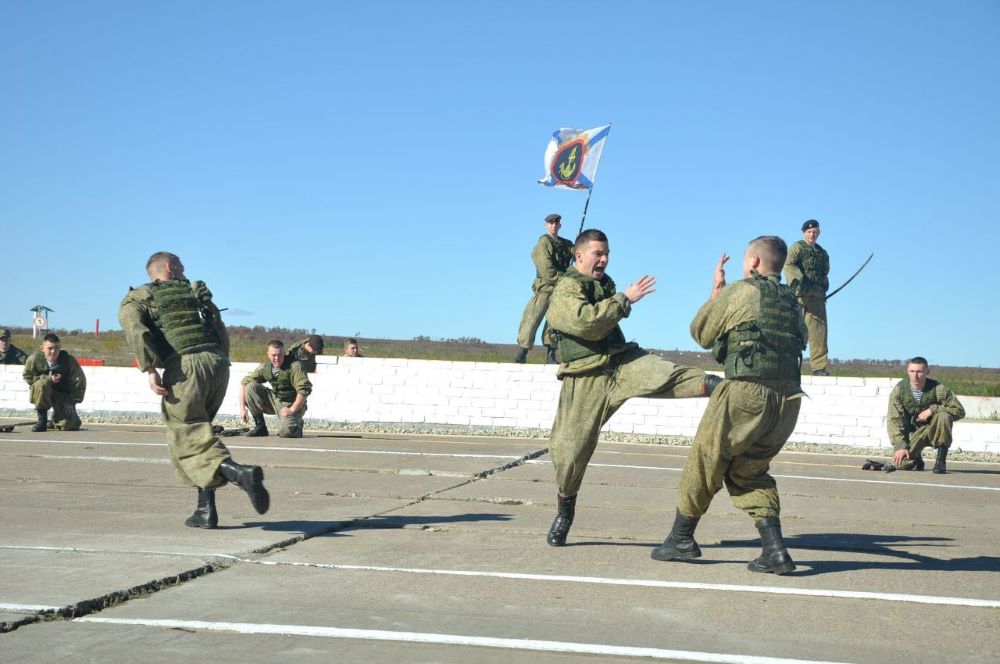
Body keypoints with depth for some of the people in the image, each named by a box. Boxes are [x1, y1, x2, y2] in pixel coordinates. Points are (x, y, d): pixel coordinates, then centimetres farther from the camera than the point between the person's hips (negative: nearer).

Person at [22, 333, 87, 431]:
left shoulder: (69, 360, -18)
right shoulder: (35, 359, -18)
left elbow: (80, 381, -10)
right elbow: (28, 377, -8)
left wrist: (72, 401, -13)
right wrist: (48, 379, -22)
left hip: (63, 396, 0)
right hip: (43, 394, 0)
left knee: (68, 425, -20)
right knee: (42, 384, -35)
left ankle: (56, 417, 22)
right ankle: (42, 420, -17)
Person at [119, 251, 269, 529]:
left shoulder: (136, 298, 17)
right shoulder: (196, 291, 28)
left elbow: (135, 331, -4)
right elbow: (222, 333, 19)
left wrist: (150, 370, -12)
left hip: (184, 367, -4)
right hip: (218, 363, 4)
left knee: (188, 442, -2)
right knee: (199, 432, 19)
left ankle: (241, 474, -29)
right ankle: (206, 509, 11)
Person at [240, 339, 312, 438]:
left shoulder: (295, 366, -18)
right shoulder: (264, 368, -3)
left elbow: (304, 390, -22)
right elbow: (244, 383, 3)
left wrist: (292, 410, -23)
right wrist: (242, 408, -4)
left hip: (291, 405, -5)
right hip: (275, 400, 5)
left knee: (285, 432, -33)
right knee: (251, 387, -15)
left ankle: (296, 424, 8)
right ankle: (260, 427, -5)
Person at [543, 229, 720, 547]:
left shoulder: (604, 282, 16)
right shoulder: (566, 290, -9)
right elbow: (588, 322, -27)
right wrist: (626, 299, -23)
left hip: (622, 360, 5)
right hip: (586, 377, -5)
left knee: (664, 375, -27)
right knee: (570, 448, -1)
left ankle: (714, 385, -51)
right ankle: (565, 509, 19)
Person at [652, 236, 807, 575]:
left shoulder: (737, 292, 1)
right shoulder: (792, 302, 17)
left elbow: (701, 334, 11)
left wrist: (716, 291, 24)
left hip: (746, 391, -6)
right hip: (788, 398, 6)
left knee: (705, 461, 11)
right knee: (749, 471, 18)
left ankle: (681, 539, 22)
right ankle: (775, 550, 4)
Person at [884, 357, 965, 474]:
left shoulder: (937, 389, -15)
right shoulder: (899, 390, -11)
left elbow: (959, 411, -16)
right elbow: (893, 419, -13)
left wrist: (932, 409, -27)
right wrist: (900, 446, -23)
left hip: (933, 429, -1)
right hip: (913, 433, 1)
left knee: (944, 417, -33)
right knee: (901, 463, -23)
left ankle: (941, 461, -19)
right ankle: (917, 459, 17)